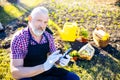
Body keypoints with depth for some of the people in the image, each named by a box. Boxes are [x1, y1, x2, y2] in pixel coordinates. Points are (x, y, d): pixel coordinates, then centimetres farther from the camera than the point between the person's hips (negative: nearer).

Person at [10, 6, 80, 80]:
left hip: (46, 71, 5)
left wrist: (61, 60, -19)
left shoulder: (48, 36, -6)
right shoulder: (19, 38, -21)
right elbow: (15, 72, -27)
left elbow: (54, 57, 6)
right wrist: (44, 66, -38)